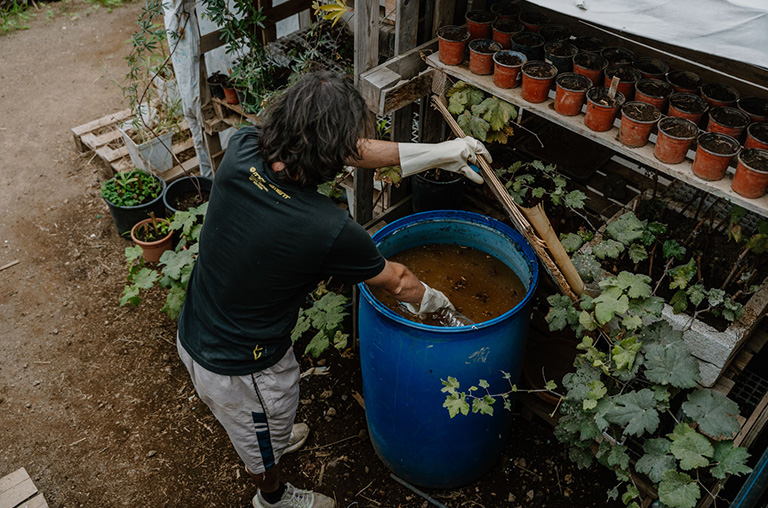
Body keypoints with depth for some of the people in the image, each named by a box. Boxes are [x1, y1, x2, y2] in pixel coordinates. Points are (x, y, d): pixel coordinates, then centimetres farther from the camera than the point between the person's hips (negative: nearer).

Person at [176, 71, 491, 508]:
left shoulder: (241, 150, -19)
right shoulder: (330, 231, -36)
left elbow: (349, 152, -9)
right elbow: (396, 281, -15)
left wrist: (436, 153, -3)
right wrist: (435, 301, 8)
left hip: (194, 334, 6)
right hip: (241, 369, -6)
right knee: (262, 440, 29)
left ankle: (270, 440, 70)